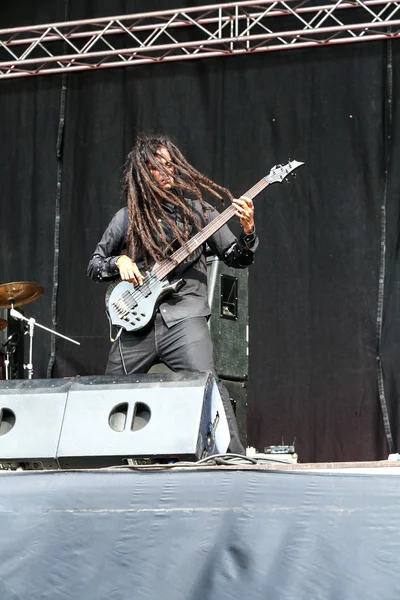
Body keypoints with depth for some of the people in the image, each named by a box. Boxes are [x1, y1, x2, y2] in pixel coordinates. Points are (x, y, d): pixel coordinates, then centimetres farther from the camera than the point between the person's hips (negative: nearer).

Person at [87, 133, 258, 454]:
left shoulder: (196, 209, 6)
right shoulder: (127, 219, 10)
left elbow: (238, 258, 6)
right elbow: (94, 265, 18)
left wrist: (248, 231, -13)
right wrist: (118, 262, -2)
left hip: (183, 316, -3)